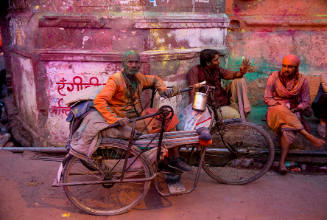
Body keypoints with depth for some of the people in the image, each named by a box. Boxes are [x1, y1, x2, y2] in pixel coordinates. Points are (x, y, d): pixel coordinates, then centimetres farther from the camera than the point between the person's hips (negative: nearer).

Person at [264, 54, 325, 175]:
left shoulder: (302, 81, 2)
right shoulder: (274, 77, -3)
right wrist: (281, 106, -17)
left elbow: (306, 102, 5)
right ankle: (309, 136, -36)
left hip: (293, 113, 1)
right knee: (282, 110, -38)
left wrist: (295, 109, -16)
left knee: (288, 128, -35)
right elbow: (267, 98, -2)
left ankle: (282, 162, -44)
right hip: (275, 111, 0)